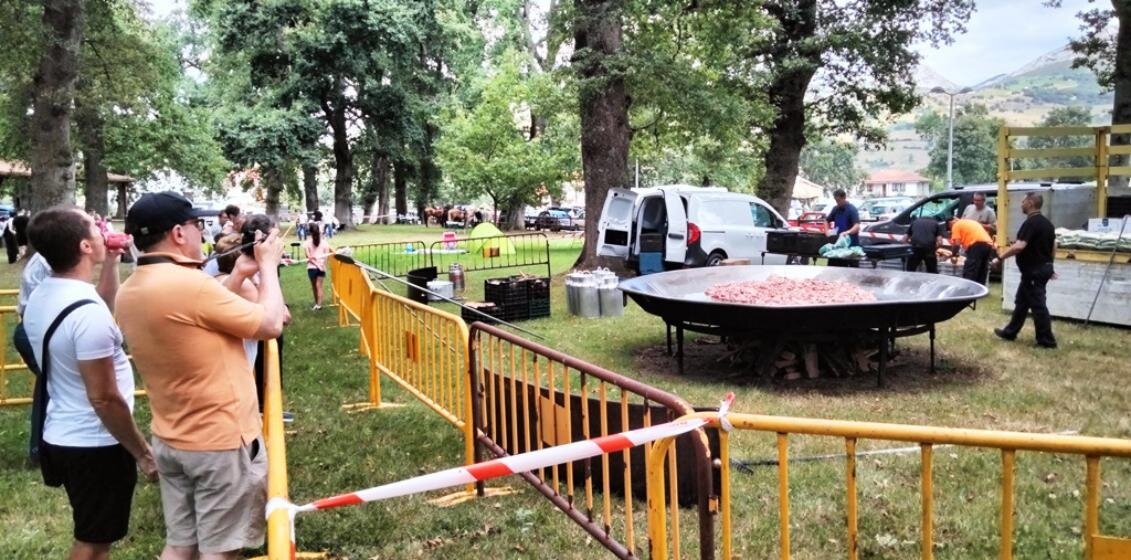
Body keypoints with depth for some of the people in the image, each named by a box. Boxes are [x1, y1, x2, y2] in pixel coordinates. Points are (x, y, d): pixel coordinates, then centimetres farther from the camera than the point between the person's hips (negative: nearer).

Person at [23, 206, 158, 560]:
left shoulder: (40, 297, 2)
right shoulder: (86, 311, -27)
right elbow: (105, 399, -25)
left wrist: (112, 261, 12)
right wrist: (143, 453, -15)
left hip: (61, 436, 9)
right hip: (95, 445, -9)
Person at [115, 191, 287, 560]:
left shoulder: (130, 292, 4)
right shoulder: (189, 282, -24)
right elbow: (270, 325, -16)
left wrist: (238, 276, 14)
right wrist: (268, 266, -2)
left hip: (169, 441, 8)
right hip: (222, 441, -8)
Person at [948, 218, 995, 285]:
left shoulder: (956, 225, 10)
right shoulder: (971, 222, 34)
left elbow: (957, 242, 0)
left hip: (976, 245, -8)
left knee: (968, 275, -8)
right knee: (981, 275, 12)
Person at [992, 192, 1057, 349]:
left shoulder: (1030, 222, -20)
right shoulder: (1046, 223, 11)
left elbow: (1019, 246, -30)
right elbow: (1053, 246, 19)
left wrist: (1000, 258, -22)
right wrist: (1048, 265, 29)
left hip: (1034, 270, -10)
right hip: (1043, 267, 10)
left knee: (1037, 305, -3)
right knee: (1021, 301, 17)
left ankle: (1046, 340, 4)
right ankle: (1010, 332, 26)